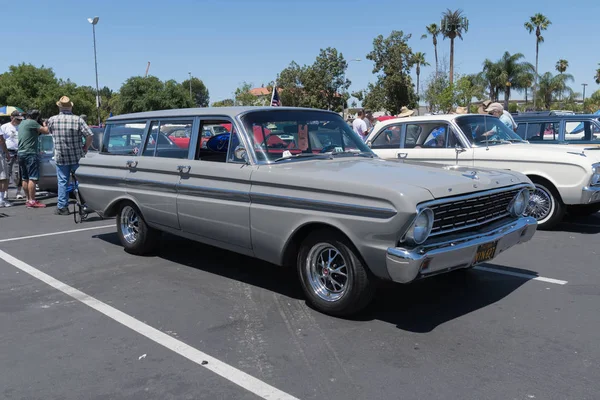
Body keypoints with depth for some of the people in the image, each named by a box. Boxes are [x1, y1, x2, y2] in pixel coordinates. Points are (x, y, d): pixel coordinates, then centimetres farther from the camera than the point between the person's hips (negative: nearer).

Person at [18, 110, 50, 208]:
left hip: (20, 153, 10)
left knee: (25, 179, 12)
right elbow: (46, 131, -11)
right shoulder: (32, 123, -9)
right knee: (33, 178, -9)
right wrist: (45, 125, 7)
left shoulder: (21, 123, 19)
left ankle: (28, 199, 18)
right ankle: (32, 201, -11)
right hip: (30, 153, -10)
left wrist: (39, 132, 15)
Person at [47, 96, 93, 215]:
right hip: (77, 156, -1)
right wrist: (85, 148, 0)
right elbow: (89, 136, -15)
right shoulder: (78, 119, -9)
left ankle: (62, 207, 10)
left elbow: (49, 131, 13)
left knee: (62, 182, 8)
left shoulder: (52, 120, -4)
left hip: (60, 157, 1)